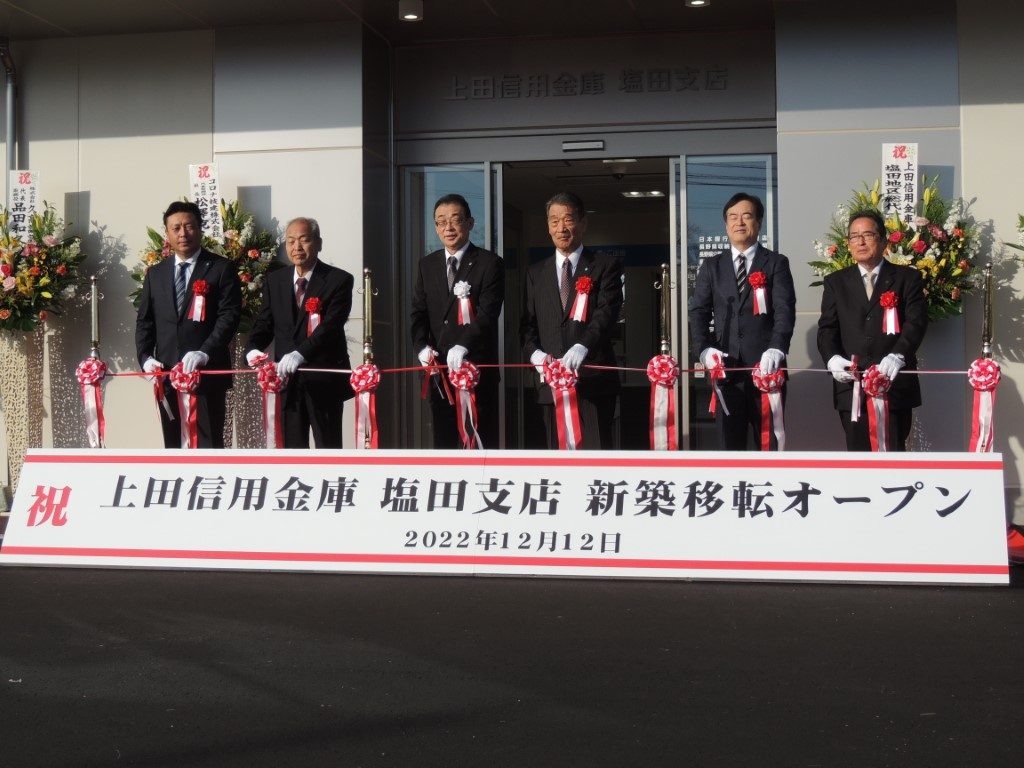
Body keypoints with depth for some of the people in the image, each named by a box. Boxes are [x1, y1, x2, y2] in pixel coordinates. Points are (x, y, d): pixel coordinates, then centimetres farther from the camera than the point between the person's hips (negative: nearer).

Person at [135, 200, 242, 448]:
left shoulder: (221, 269, 0)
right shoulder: (155, 274, 15)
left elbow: (229, 315, -8)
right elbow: (144, 321, 15)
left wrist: (205, 352, -21)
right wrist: (145, 357, -2)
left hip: (207, 373, -5)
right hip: (167, 375, 5)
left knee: (209, 446, -5)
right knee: (173, 446, 9)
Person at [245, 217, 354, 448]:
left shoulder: (339, 280, -6)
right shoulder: (274, 281, 11)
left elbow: (331, 326, -18)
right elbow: (264, 324, 9)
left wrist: (300, 354, -32)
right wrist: (252, 349, -13)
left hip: (324, 380, -4)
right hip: (287, 379, 4)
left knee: (329, 447, 1)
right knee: (292, 448, 9)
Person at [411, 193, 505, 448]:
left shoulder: (490, 263, -3)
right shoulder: (427, 265, 13)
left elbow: (487, 313, -14)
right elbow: (418, 312, 10)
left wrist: (462, 346, -28)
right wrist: (422, 347, -8)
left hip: (477, 366, -4)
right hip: (438, 368, 5)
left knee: (485, 439, 0)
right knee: (443, 439, 8)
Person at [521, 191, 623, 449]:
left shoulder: (606, 266, 5)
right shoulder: (536, 273, 18)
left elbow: (607, 312, -10)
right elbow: (528, 323, 14)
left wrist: (582, 346, -28)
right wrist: (534, 353, -8)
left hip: (593, 380, -4)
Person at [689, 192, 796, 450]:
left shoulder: (777, 263, 7)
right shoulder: (711, 266, 14)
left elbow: (785, 310, -6)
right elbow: (699, 311, 7)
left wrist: (777, 348, -23)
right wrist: (705, 349, -11)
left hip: (766, 365, -2)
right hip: (725, 367, 2)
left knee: (771, 444, 3)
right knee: (729, 444, 4)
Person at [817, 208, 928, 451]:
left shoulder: (907, 278, 8)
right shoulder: (836, 282, 15)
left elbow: (916, 322, -5)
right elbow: (827, 328, 7)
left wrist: (898, 356, -23)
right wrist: (832, 358, -14)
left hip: (895, 385, -2)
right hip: (851, 385, 2)